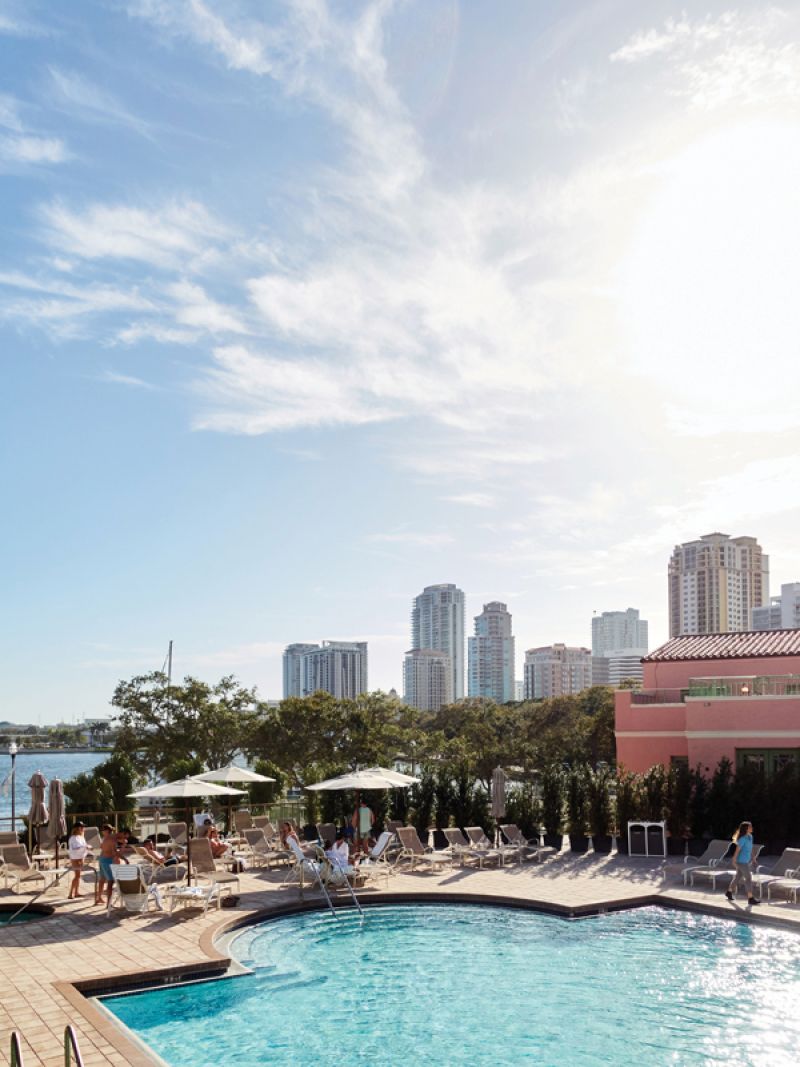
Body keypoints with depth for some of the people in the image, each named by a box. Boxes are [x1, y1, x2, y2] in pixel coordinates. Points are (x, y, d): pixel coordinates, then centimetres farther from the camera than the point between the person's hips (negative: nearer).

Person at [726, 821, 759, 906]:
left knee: (738, 876, 18)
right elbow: (737, 850, -18)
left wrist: (752, 858, 16)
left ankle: (729, 892, 33)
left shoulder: (750, 837, 6)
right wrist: (734, 861, -15)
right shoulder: (743, 839, -21)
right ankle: (750, 898, -4)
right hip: (741, 862, -9)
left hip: (746, 861, 9)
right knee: (748, 878, -8)